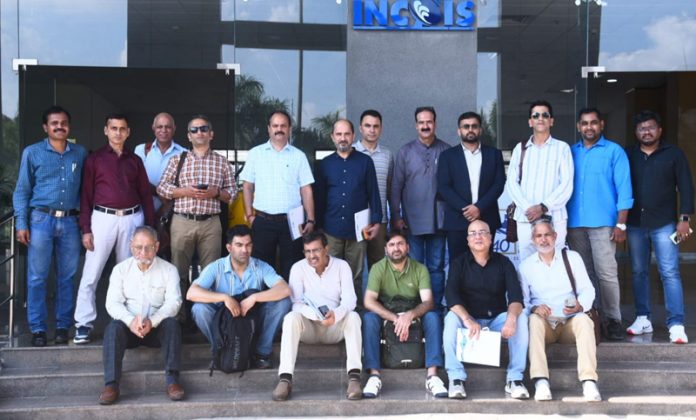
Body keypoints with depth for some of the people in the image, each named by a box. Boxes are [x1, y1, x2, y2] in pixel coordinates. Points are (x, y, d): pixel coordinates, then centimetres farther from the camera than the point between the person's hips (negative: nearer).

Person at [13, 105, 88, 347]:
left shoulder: (80, 153, 9)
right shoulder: (32, 153, 3)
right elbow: (22, 190, 3)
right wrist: (21, 224, -5)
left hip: (70, 222, 2)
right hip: (41, 220, -2)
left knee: (67, 277, 7)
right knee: (37, 277, 0)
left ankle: (63, 326, 16)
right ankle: (38, 329, 8)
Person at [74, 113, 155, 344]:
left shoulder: (135, 160, 12)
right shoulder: (94, 159, 4)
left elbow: (145, 194, 12)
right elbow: (86, 195, 0)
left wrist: (150, 227, 6)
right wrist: (85, 229, -7)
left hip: (132, 219, 3)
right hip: (103, 218, -3)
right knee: (91, 274, -4)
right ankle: (84, 324, 2)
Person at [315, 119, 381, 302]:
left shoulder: (365, 161, 4)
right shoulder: (325, 164, 7)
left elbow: (373, 193, 4)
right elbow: (319, 197, 9)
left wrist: (376, 221, -2)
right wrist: (318, 225, 7)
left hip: (357, 229, -1)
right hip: (331, 229, 1)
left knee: (355, 275, 5)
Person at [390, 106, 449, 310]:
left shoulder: (446, 151, 3)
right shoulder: (405, 151, 4)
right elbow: (396, 186, 3)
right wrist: (396, 216, -1)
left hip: (438, 219, 0)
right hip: (412, 219, 0)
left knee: (436, 267, 7)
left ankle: (436, 306, 15)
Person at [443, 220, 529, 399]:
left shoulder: (503, 262, 2)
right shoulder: (459, 263, 0)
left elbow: (516, 295, -11)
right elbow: (451, 295, -16)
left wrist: (511, 317, -34)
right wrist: (467, 320, -35)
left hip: (497, 321, 1)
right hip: (469, 319, -1)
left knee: (520, 317, -26)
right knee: (452, 318, -31)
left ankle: (515, 378, -24)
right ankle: (456, 378, -29)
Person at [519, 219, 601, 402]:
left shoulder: (572, 257, 10)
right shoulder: (526, 266, 10)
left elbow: (587, 290, 5)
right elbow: (522, 300, 4)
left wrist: (580, 305, -17)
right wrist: (534, 308, -19)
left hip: (570, 321, 0)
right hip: (544, 323, 0)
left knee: (584, 320, -32)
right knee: (534, 320, -34)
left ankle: (589, 381, -41)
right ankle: (540, 381, -44)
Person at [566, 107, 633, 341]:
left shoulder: (614, 151, 1)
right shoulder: (570, 152, 12)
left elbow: (624, 190, -3)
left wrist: (621, 224, -9)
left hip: (603, 223, -4)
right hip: (575, 223, 4)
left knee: (606, 273, -7)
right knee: (583, 273, 9)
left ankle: (613, 319, 3)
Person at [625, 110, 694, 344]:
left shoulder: (674, 154, 2)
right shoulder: (628, 155, 7)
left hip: (664, 224, -3)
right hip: (635, 224, 3)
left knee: (669, 273, -6)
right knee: (639, 272, 8)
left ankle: (676, 324, -7)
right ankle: (643, 318, 18)